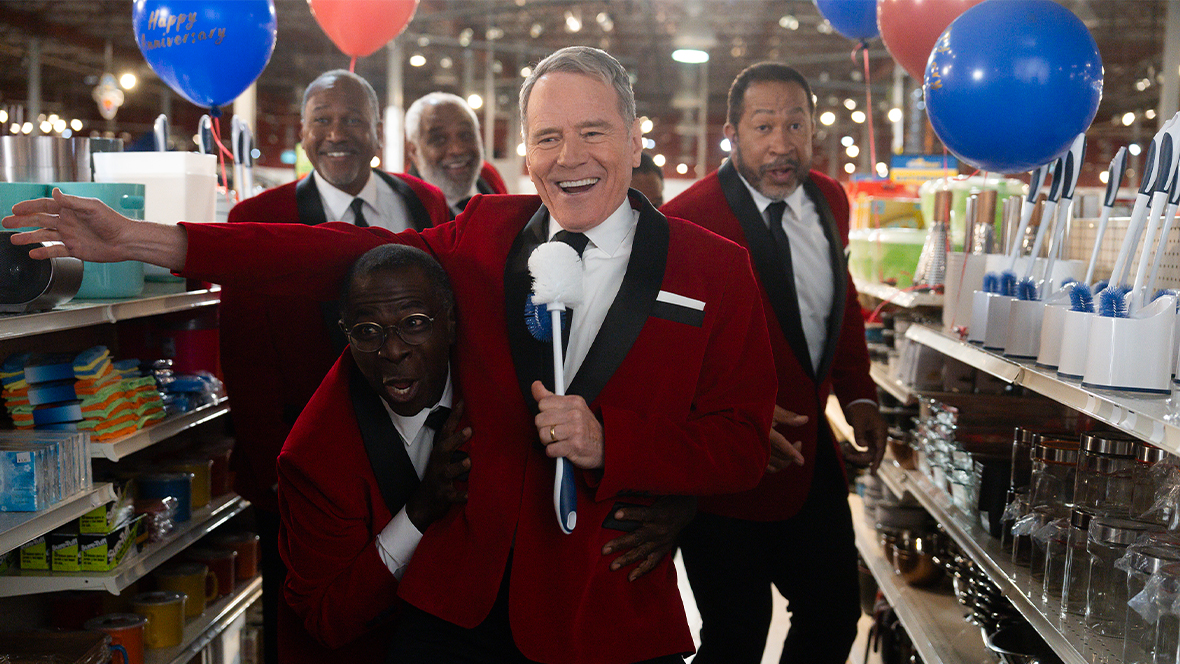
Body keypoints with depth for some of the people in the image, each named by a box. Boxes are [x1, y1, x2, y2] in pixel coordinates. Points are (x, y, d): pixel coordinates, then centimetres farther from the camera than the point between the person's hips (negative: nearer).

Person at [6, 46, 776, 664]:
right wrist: (139, 240, -9)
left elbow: (743, 446, -5)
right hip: (461, 597, 2)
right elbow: (349, 256, -3)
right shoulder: (486, 234, 2)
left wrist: (606, 443, -20)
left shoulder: (716, 270, -5)